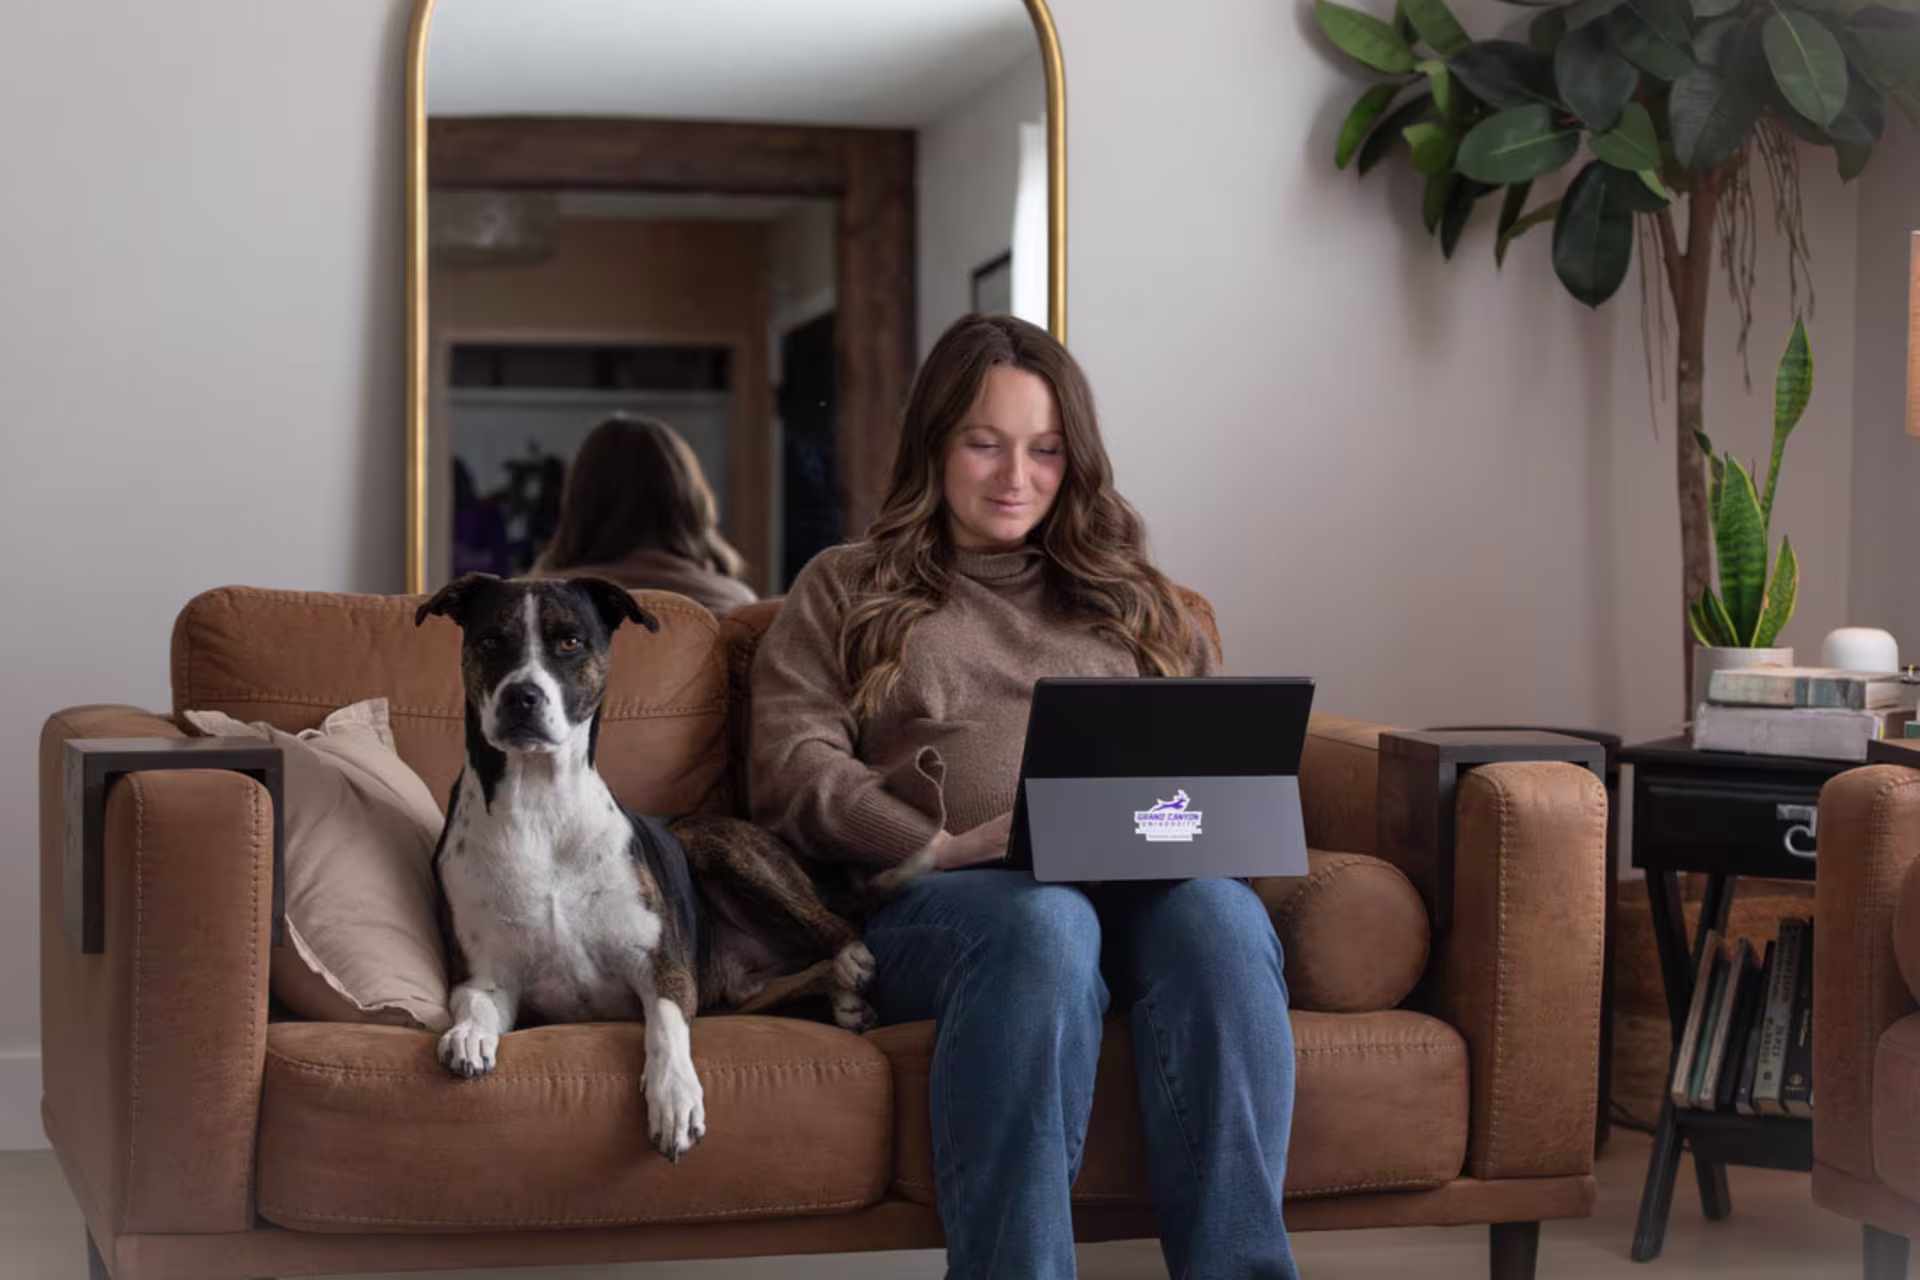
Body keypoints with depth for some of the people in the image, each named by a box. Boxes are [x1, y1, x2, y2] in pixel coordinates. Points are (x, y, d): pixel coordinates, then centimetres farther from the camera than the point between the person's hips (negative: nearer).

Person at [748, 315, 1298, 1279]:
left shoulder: (1134, 601, 31)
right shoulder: (844, 592, 21)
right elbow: (792, 769, 6)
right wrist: (943, 847, -11)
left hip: (1145, 881, 3)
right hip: (933, 898, -2)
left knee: (1219, 913, -35)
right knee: (1043, 920, -40)